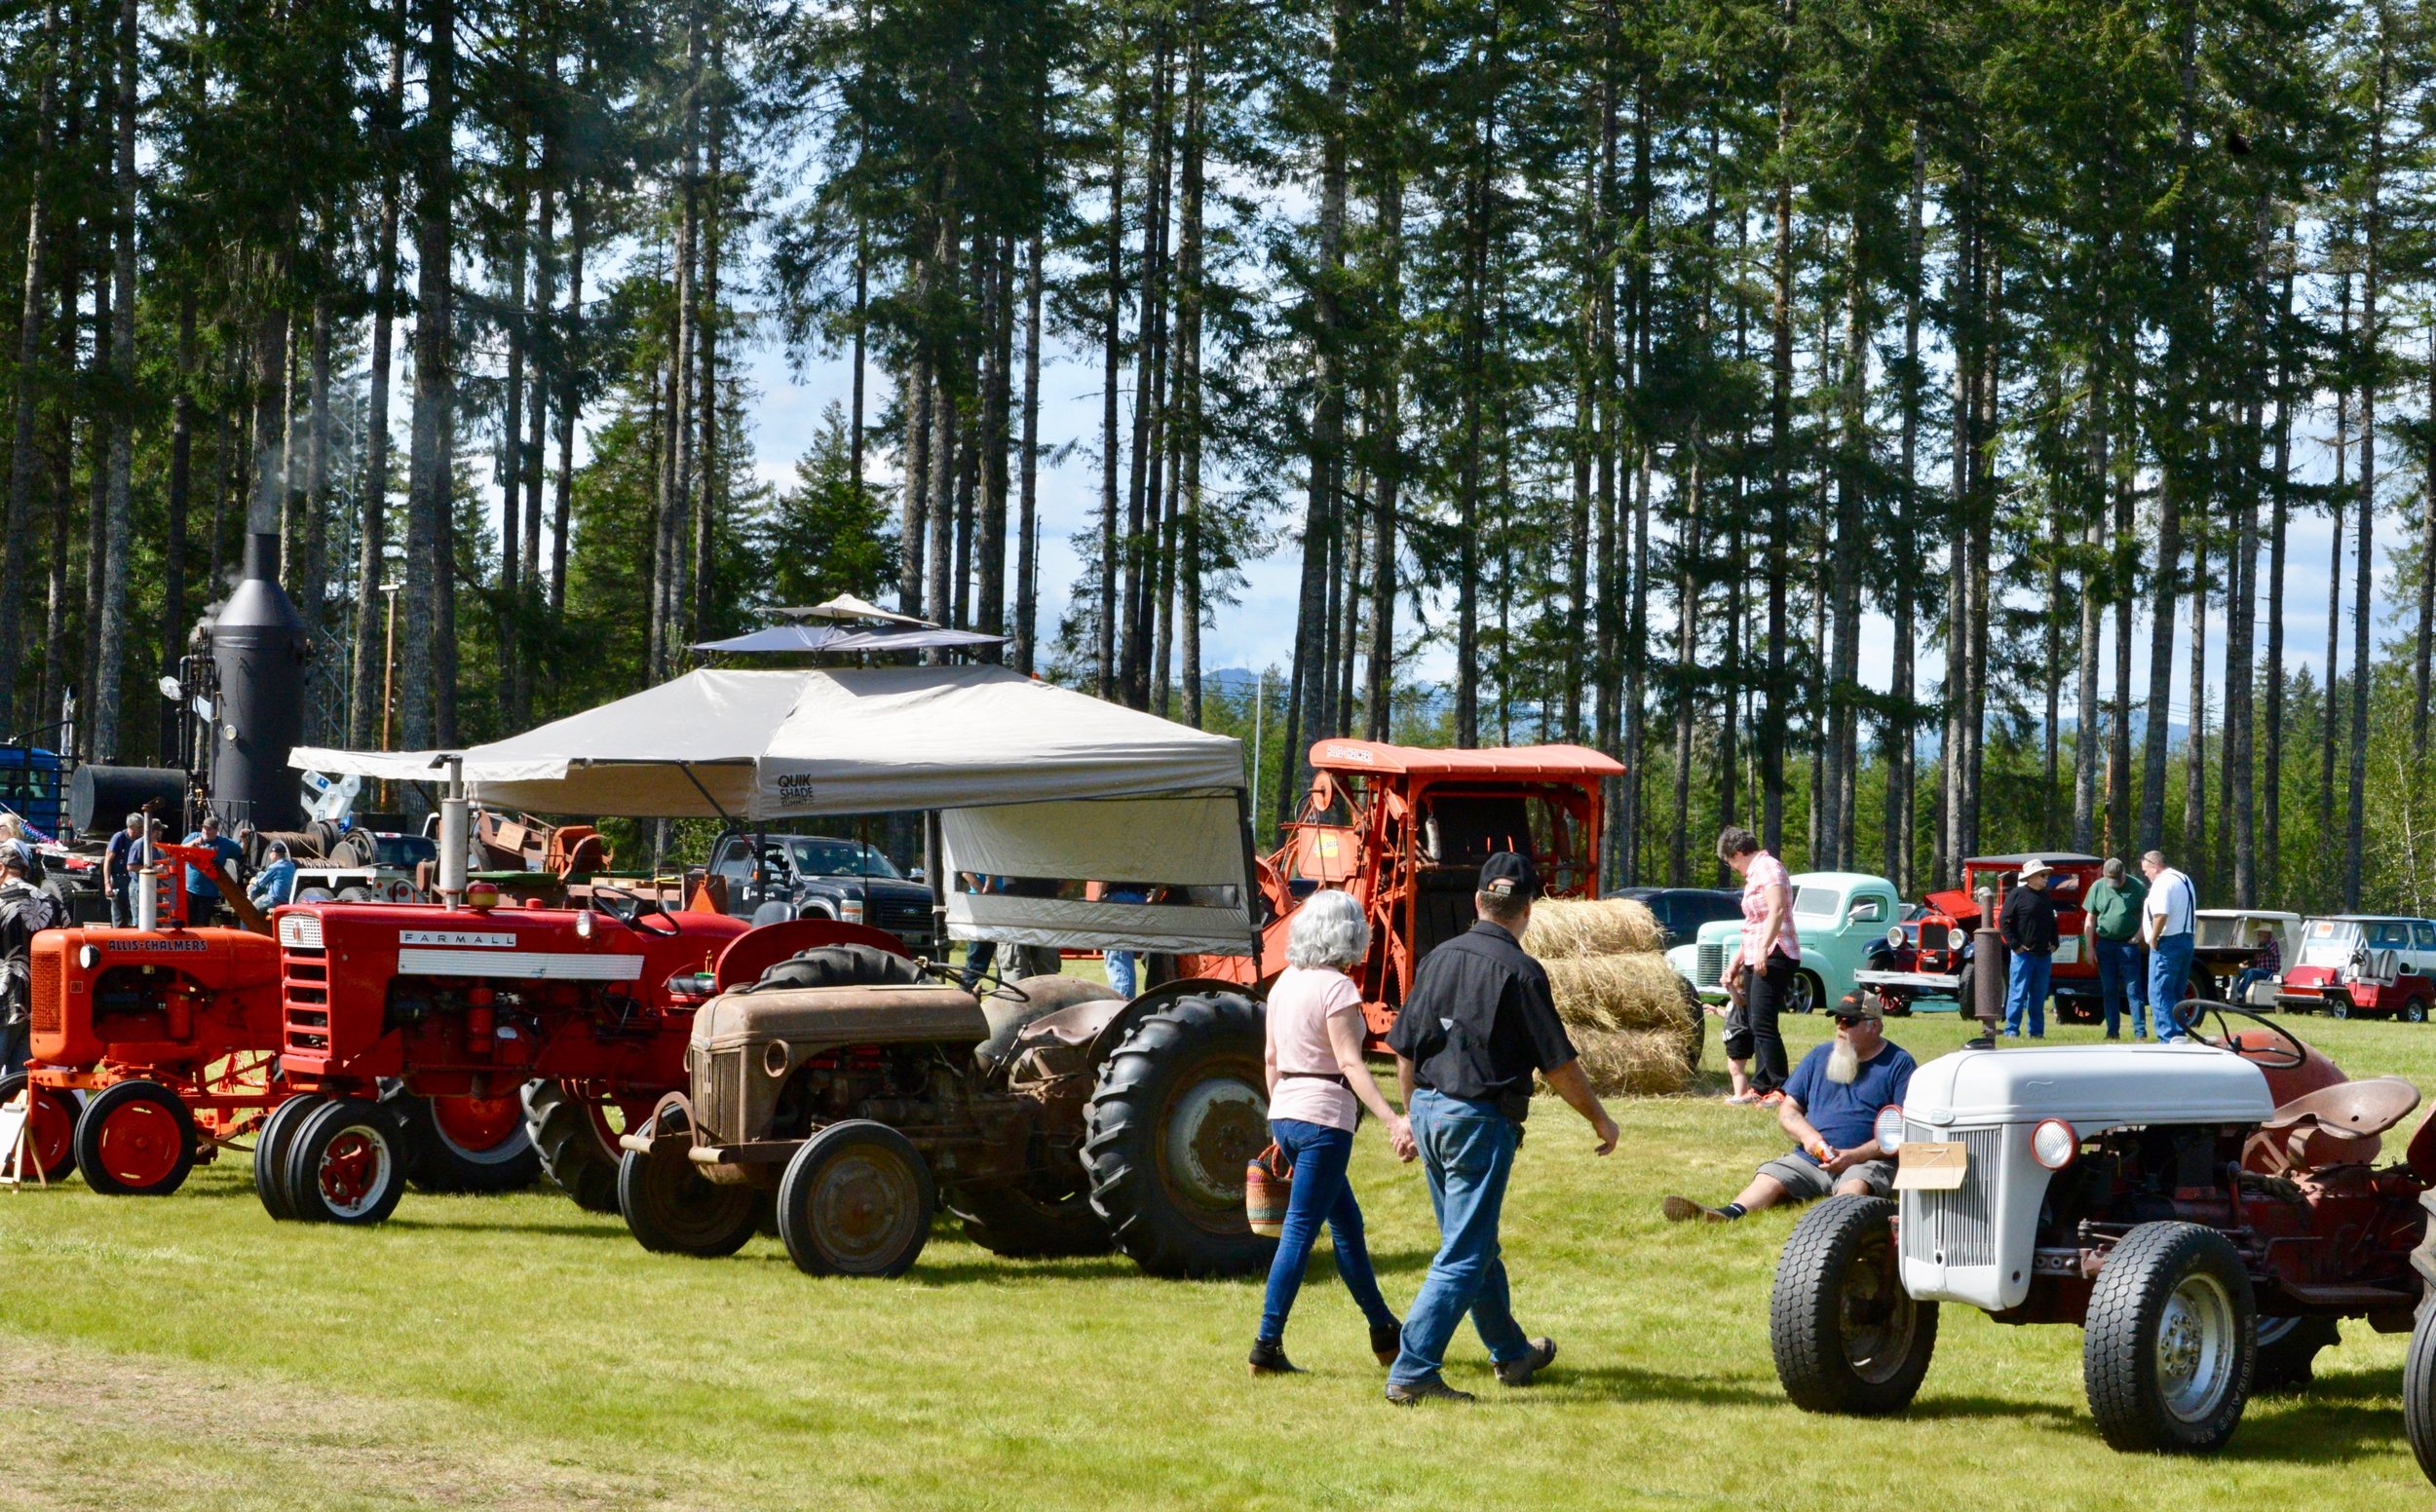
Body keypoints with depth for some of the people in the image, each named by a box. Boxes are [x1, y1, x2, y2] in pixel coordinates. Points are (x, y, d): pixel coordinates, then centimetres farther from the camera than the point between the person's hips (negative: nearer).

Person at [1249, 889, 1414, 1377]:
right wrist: (1392, 1120, -27)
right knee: (1300, 1231, -4)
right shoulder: (1336, 987, -14)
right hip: (1324, 1116, -8)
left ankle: (1384, 1332, 29)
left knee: (1347, 1222, 18)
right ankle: (1267, 1345, -5)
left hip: (1285, 1113, 8)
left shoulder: (1286, 982, 9)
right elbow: (1350, 1063, -21)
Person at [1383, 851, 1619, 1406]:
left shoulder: (1438, 959, 6)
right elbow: (1559, 1065, -9)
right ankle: (1413, 1372, -9)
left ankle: (1512, 1354, 36)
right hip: (1480, 1119, -7)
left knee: (1475, 1242, 20)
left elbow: (1404, 1050, 11)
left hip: (1429, 1110, 7)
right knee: (1463, 1256, -3)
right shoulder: (1519, 971, -13)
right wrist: (1600, 1118, 5)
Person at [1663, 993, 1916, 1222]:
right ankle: (1731, 1213, -51)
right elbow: (1788, 1109, 19)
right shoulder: (1820, 1055, 19)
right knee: (1769, 1178, -22)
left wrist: (1855, 1156, -15)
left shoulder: (1898, 1063, 4)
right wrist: (1808, 1135, -5)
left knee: (1854, 1186, -37)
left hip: (1869, 1161, -4)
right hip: (1810, 1158, 4)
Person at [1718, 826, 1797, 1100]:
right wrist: (1736, 963, 32)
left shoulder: (1767, 867, -8)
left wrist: (1763, 949, -29)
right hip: (1757, 960, 10)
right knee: (1756, 1024, 10)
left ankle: (1780, 1090, -14)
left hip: (1773, 957, -10)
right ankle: (1761, 1086, 14)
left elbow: (1777, 909, -22)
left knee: (1763, 1024, -14)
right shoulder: (1754, 874, 23)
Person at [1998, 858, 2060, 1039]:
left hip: (2044, 955, 6)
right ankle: (2011, 1030, -1)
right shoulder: (2018, 894, -6)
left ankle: (2037, 1031, 15)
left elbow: (2052, 922, 27)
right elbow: (2003, 921, -8)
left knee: (2039, 995, 9)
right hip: (2023, 954, -6)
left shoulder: (2046, 897, 15)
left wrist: (2054, 943, 13)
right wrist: (2015, 945, -12)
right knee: (2018, 993, -5)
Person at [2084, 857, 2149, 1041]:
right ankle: (2113, 1031, 12)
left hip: (2128, 944, -3)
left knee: (2133, 990, -5)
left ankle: (2140, 1032, -5)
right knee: (2109, 991, 6)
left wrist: (2138, 936, -7)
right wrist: (2090, 947, 3)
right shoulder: (2097, 887, 5)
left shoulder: (2136, 887, -3)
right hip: (2105, 944, 3)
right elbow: (2091, 919, 9)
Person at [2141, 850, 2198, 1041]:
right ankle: (2179, 1035, 15)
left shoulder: (2162, 883, -14)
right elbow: (2193, 913, 28)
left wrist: (2153, 939, -16)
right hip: (2187, 939, 10)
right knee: (2177, 993, 15)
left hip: (2168, 942, -10)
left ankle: (2168, 1037, -15)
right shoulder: (2184, 880, 19)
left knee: (2159, 993, -8)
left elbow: (2161, 915, -27)